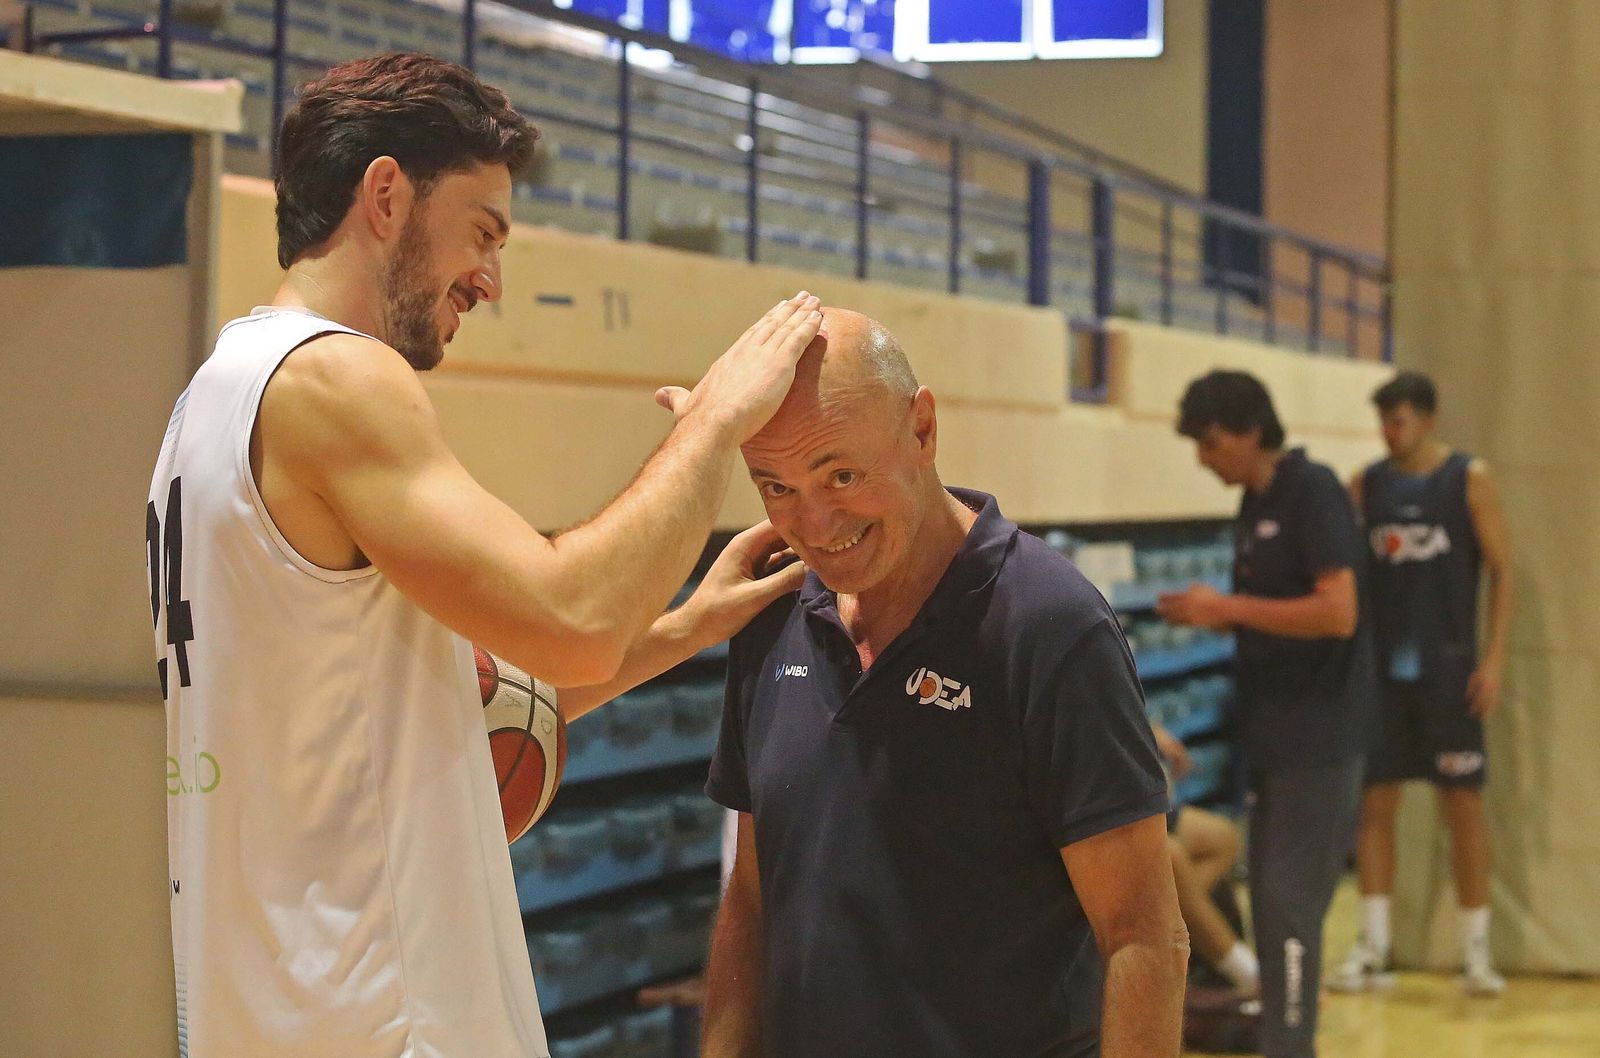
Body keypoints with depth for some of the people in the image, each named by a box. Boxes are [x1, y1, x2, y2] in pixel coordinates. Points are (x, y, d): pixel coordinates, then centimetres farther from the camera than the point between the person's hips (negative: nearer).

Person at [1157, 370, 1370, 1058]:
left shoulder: (1313, 492, -13)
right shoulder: (1253, 505, 13)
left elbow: (1337, 613, -21)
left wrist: (1228, 606, -18)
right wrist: (1211, 616, 2)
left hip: (1317, 739, -9)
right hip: (1271, 735, 9)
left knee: (1290, 905, -8)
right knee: (1271, 902, 11)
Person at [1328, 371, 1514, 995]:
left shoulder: (1470, 480, -1)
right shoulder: (1366, 485, 6)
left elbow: (1502, 570, -2)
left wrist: (1495, 658, -10)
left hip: (1448, 669, -3)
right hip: (1381, 668, 3)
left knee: (1463, 802, 0)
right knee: (1374, 801, 2)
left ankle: (1477, 951, 9)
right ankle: (1373, 950, 8)